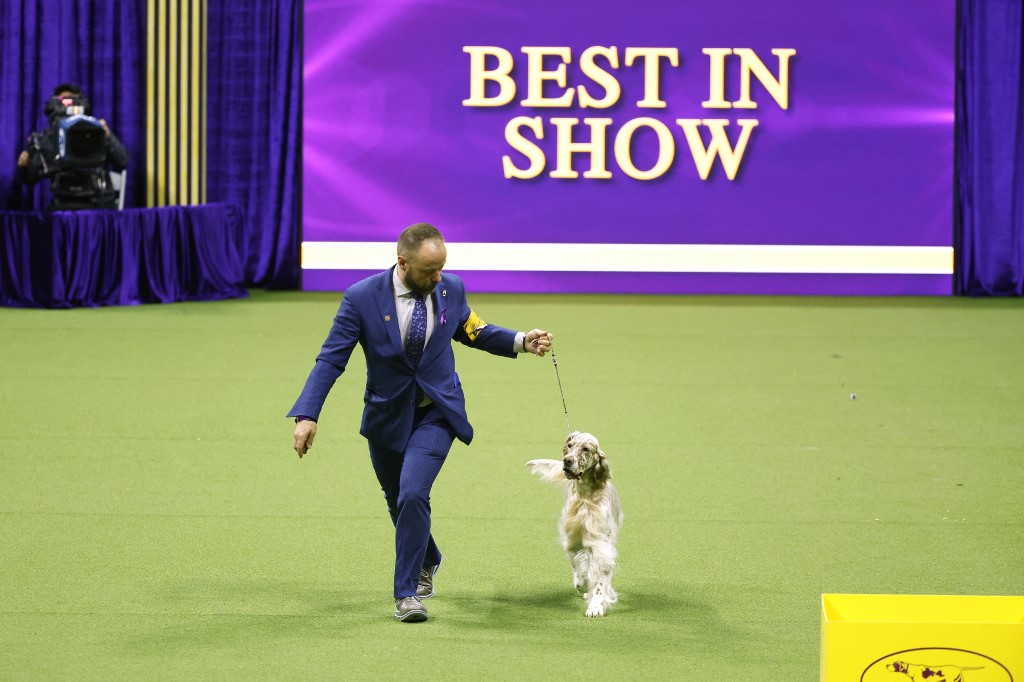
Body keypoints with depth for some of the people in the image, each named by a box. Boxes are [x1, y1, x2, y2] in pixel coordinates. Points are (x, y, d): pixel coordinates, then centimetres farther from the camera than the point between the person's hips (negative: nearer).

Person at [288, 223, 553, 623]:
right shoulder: (362, 298, -17)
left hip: (436, 412, -1)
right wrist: (307, 415, -25)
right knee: (399, 502, 17)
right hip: (387, 415, 1)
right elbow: (331, 358, -16)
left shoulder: (451, 289, -9)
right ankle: (427, 562, 48)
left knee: (412, 494, -21)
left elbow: (472, 331, 10)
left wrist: (520, 342, -4)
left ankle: (407, 592, -9)